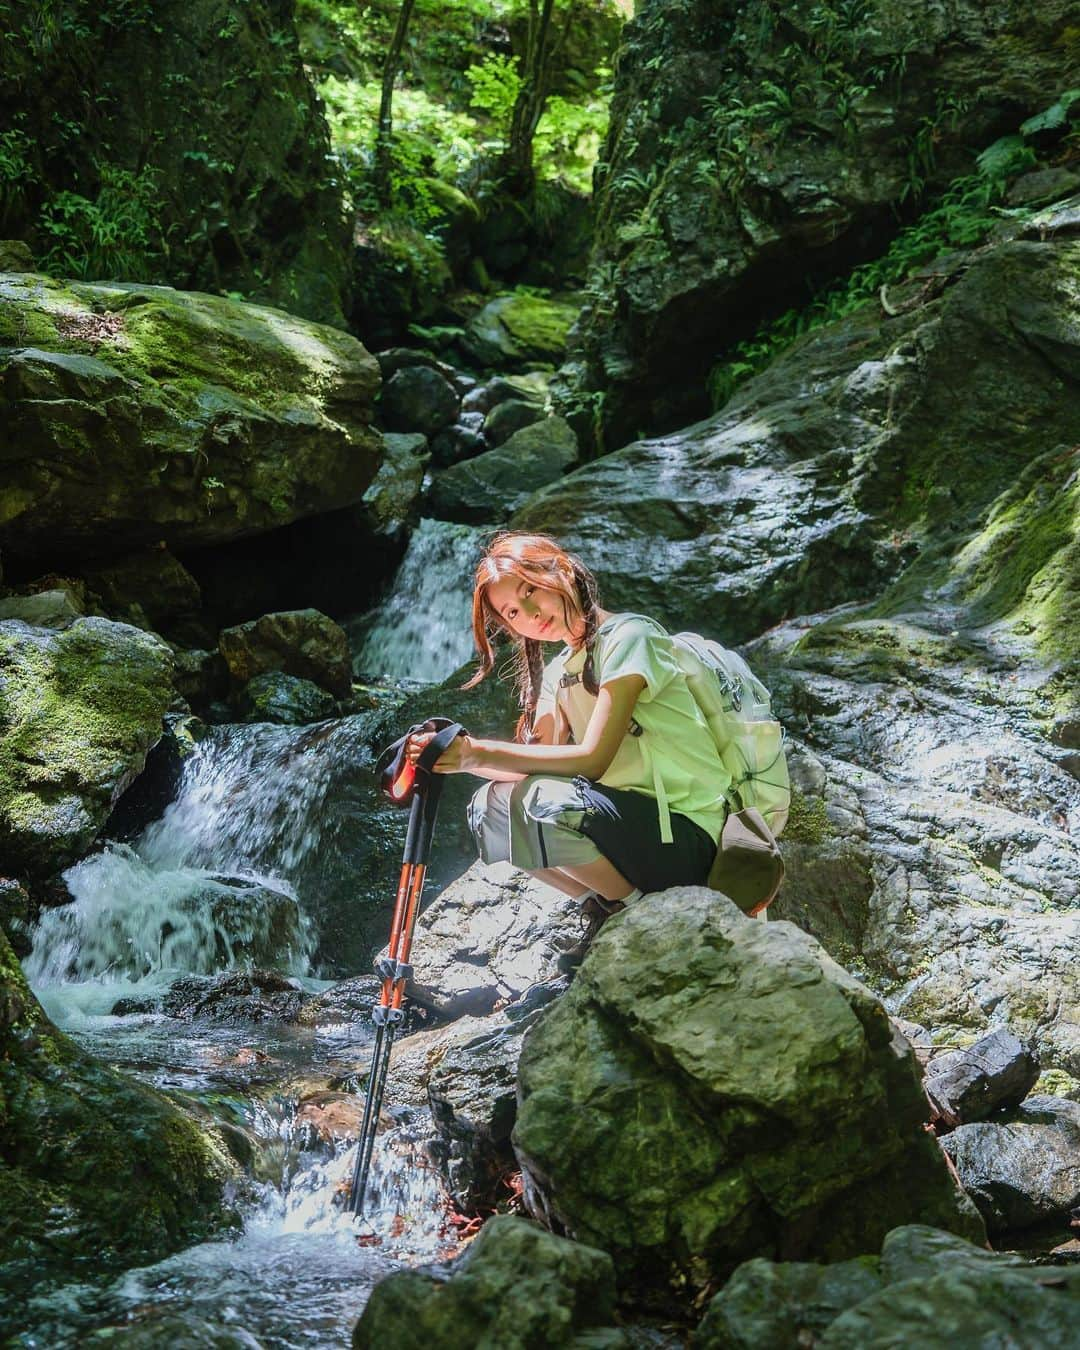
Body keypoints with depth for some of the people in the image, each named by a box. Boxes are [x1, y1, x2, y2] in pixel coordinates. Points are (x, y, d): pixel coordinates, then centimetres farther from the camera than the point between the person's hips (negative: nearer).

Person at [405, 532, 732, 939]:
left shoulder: (627, 636, -11)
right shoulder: (557, 672, 14)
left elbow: (592, 759, -21)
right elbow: (538, 764, 0)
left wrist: (480, 753, -25)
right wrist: (463, 756, -16)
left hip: (688, 835, -8)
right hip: (624, 818, 8)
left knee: (541, 803, -29)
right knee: (490, 805, -1)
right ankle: (605, 909, 6)